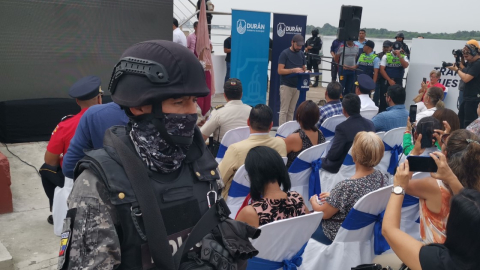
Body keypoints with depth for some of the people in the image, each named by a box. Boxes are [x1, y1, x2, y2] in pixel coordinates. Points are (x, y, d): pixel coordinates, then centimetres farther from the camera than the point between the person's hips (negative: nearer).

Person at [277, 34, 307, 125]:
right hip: (286, 86, -5)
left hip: (297, 86, 5)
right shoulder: (285, 53, -5)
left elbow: (304, 68, 18)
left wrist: (303, 71, -6)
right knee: (284, 110, -5)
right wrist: (293, 70, -21)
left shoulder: (301, 54, 12)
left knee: (291, 111, 7)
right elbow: (280, 71, -10)